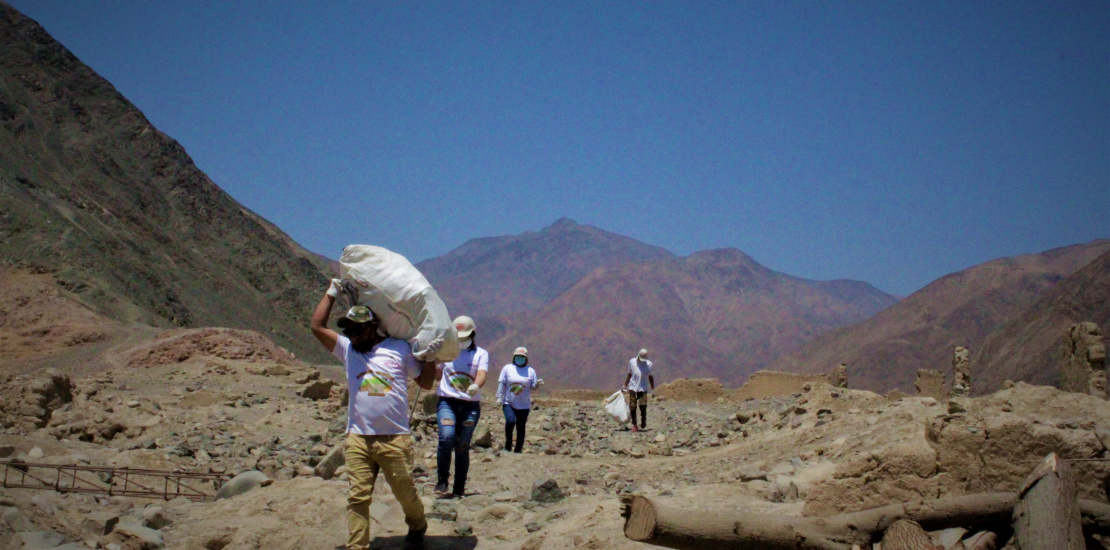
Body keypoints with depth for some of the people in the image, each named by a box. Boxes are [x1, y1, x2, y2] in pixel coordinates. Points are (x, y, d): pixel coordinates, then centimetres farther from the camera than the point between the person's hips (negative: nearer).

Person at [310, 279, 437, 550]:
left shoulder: (400, 349, 3)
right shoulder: (347, 349, 11)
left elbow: (425, 383, 8)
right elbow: (317, 326, 6)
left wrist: (430, 357, -7)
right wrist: (332, 294, 10)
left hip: (395, 439, -2)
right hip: (358, 439, 2)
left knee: (405, 492, 9)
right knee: (357, 497, -1)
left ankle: (417, 528, 35)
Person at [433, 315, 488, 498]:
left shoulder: (481, 354, 6)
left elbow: (481, 375, -12)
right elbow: (436, 374, 23)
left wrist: (476, 386, -33)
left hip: (471, 405, 0)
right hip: (447, 401, 0)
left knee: (462, 446, 1)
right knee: (446, 437, -23)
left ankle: (459, 489, 11)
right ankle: (442, 479, -7)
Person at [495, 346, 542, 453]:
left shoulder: (530, 371, 8)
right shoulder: (507, 368, 4)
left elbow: (533, 387, 6)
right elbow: (502, 383, 2)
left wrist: (537, 383, -16)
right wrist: (499, 397, -5)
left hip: (524, 405, 2)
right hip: (509, 403, -2)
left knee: (521, 428, 3)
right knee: (510, 421, -23)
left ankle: (518, 450, 14)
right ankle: (508, 445, -5)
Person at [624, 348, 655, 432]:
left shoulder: (648, 364, 3)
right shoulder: (632, 362, 3)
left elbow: (650, 377, 12)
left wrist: (653, 389, 12)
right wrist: (625, 386, 15)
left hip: (643, 388, -1)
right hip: (632, 388, 1)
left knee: (643, 407, -8)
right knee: (632, 407, 0)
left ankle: (643, 425, 9)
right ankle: (634, 425, 10)